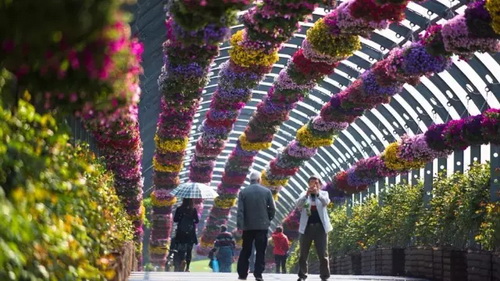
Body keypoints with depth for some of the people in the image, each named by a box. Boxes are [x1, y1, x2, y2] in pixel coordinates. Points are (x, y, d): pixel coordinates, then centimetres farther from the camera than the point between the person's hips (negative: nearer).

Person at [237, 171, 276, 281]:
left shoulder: (243, 192, -1)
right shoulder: (266, 191, -1)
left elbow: (240, 210, -6)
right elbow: (272, 208, -1)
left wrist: (240, 225, -7)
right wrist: (268, 219, 15)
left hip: (248, 226, 1)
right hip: (262, 225, -1)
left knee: (245, 251, 9)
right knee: (260, 251, 1)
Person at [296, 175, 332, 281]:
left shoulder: (323, 193, 9)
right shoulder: (304, 194, 10)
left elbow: (326, 202, -13)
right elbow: (298, 204, -10)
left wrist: (317, 193, -28)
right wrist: (307, 194, -24)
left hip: (320, 226, -1)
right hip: (306, 227, 1)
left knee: (323, 253, -4)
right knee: (303, 253, 3)